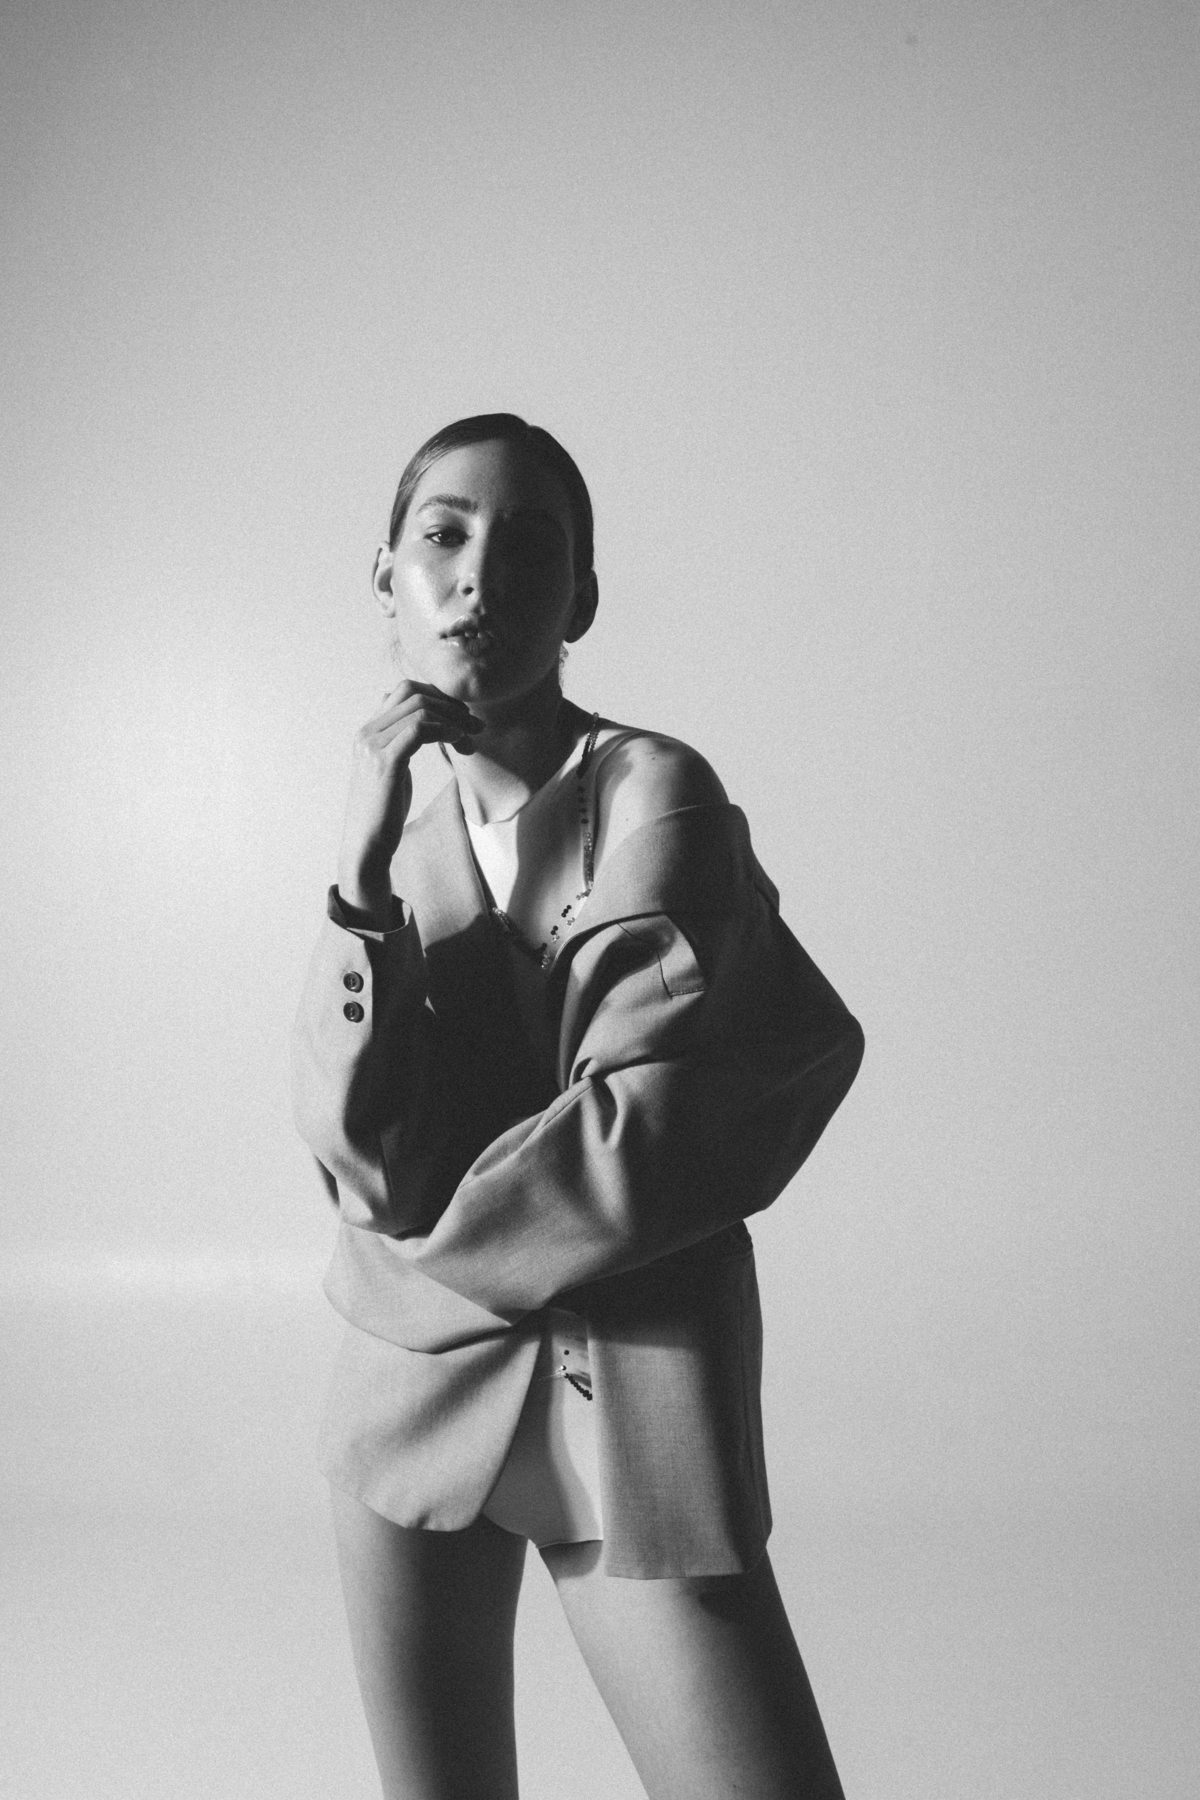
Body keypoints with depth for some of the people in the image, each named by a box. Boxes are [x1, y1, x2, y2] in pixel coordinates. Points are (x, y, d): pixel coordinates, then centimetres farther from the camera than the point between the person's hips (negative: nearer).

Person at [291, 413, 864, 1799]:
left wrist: (438, 1233, -1)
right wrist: (365, 867, -14)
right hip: (412, 1394, 5)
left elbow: (647, 1130, -14)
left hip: (632, 1413, -4)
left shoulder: (657, 794, -8)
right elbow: (362, 1156, -7)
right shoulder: (411, 834, 7)